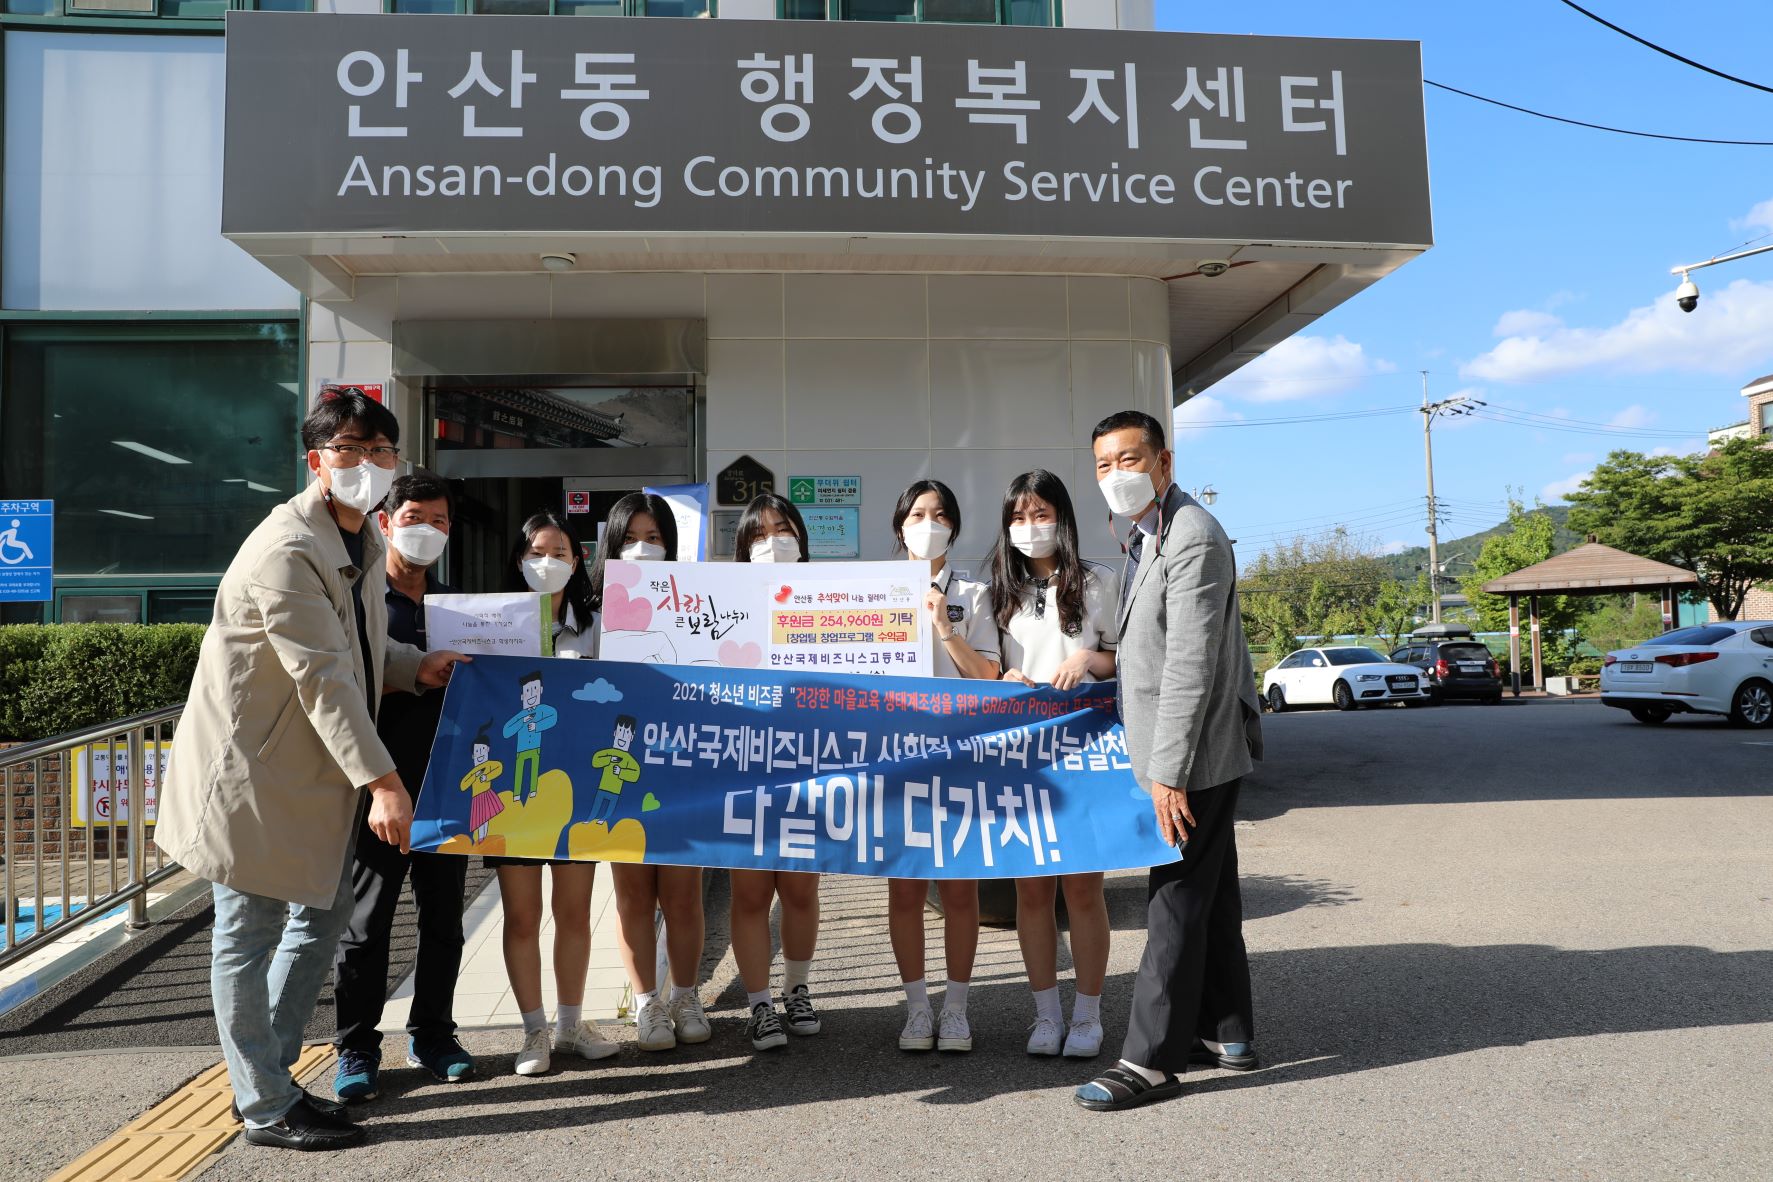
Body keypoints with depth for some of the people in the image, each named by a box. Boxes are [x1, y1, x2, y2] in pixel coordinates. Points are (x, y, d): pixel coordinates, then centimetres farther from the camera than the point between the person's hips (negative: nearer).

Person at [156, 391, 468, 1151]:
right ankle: (267, 1109, 17)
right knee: (251, 934, 4)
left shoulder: (362, 543, 9)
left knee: (325, 913, 17)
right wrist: (379, 781, -30)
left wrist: (417, 668, 4)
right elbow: (323, 676, -28)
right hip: (255, 769, -10)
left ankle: (265, 1078, 32)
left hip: (310, 769, 10)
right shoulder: (287, 551, -22)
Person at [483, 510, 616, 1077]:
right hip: (512, 784, -1)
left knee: (574, 910, 9)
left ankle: (570, 1023, 24)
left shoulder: (591, 630, 8)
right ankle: (535, 1030, 18)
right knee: (522, 914, 5)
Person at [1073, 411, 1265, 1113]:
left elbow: (1190, 666, -24)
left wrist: (1168, 771, -25)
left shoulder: (1193, 539, -18)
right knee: (1209, 895, 17)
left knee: (1176, 902, -4)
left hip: (1192, 753, -10)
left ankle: (1151, 1061, 3)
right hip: (1185, 754, 10)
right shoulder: (1146, 537, 15)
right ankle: (1226, 1034, 29)